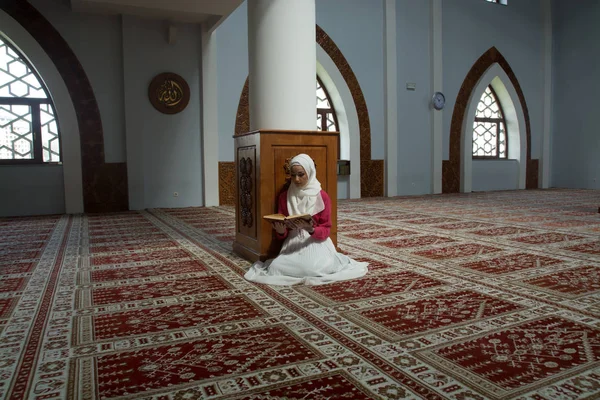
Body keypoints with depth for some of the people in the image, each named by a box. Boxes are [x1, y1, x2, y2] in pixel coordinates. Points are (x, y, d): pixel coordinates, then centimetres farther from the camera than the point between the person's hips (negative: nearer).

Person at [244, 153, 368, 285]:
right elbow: (283, 235, 7)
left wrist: (311, 229, -26)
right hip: (293, 243, 2)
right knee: (276, 267, -26)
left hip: (316, 242, -2)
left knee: (316, 269, -32)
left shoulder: (322, 196, -3)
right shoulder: (284, 197, 5)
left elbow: (325, 231, -5)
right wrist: (280, 231, -18)